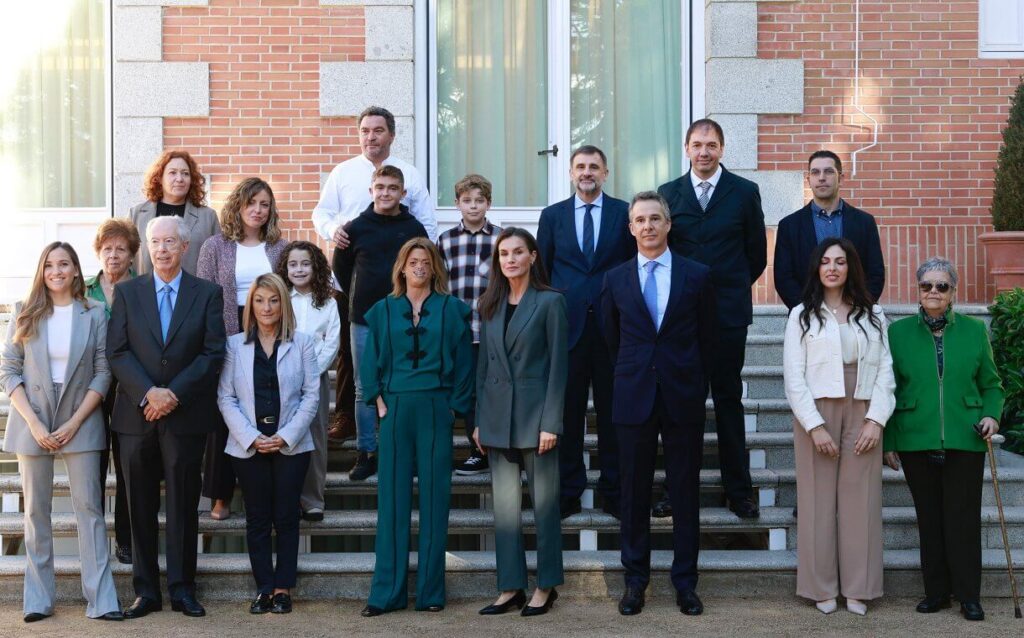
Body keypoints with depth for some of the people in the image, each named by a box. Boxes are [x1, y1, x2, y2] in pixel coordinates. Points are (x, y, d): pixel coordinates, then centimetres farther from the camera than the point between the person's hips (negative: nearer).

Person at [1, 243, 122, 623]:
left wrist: (74, 423, -9)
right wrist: (33, 423, -9)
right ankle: (38, 599, 12)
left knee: (89, 506, -2)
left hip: (80, 422, -1)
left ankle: (100, 599, 0)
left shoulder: (94, 314, 1)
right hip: (32, 423, 1)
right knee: (36, 510, 5)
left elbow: (103, 373, -1)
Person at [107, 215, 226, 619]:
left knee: (183, 505, 3)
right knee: (141, 507, 6)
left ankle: (182, 589, 11)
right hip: (136, 415, 1)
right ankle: (145, 590, 14)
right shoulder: (126, 293, 8)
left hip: (185, 415, -1)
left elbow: (213, 353, -2)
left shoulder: (207, 294, 4)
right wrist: (148, 393, -13)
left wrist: (174, 393, -12)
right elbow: (117, 352, 1)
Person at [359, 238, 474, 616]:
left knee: (434, 496, 2)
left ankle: (431, 590, 9)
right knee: (392, 497, 2)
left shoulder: (452, 310, 6)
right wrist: (379, 402, -2)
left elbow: (464, 362, 4)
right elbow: (369, 361, 9)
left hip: (435, 410, -1)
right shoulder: (384, 311, 10)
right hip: (395, 409, 1)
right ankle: (386, 592, 6)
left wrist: (454, 407, -4)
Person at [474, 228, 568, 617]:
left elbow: (558, 365, -7)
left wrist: (551, 423, -13)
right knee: (504, 505, 7)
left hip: (535, 413, -5)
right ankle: (510, 587, 14)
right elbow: (484, 363, 12)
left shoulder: (550, 302, -4)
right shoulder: (489, 306, 11)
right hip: (498, 416, 5)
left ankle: (546, 586, 12)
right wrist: (479, 421, 7)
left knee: (544, 502, 3)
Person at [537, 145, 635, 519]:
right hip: (567, 324, 1)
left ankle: (613, 491, 14)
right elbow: (541, 269, 11)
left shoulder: (624, 213, 6)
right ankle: (568, 492, 13)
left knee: (612, 411, 5)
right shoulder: (552, 216, 10)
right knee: (568, 411, 3)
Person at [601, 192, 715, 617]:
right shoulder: (615, 280, 6)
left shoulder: (697, 275, 3)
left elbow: (707, 339, 7)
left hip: (683, 398, -1)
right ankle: (635, 579, 16)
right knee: (634, 493, 6)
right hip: (633, 399, 1)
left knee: (685, 493, 5)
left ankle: (685, 582, 14)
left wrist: (695, 385, 7)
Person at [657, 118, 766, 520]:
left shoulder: (744, 193, 3)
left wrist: (733, 288, 8)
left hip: (728, 311, -1)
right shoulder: (668, 194, 7)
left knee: (728, 398, 4)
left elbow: (757, 254, 8)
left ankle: (738, 489, 12)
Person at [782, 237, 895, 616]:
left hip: (862, 416, 2)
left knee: (860, 500, 3)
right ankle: (822, 588, 9)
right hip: (817, 415, -2)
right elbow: (794, 376, -3)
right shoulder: (802, 315, 3)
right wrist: (815, 426, -11)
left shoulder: (872, 315, 10)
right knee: (818, 501, 0)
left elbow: (885, 371, 6)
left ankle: (857, 588, 11)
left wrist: (876, 420, -6)